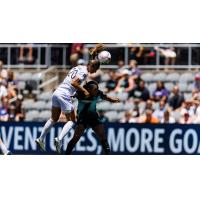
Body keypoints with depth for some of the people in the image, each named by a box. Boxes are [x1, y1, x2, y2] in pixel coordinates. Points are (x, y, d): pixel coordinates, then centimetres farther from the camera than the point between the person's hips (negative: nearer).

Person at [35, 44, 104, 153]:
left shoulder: (79, 67, 17)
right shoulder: (84, 72, -9)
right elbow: (73, 82, -21)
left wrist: (93, 54, 44)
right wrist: (84, 91, -18)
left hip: (57, 92, 9)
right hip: (64, 95, -9)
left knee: (54, 119, 21)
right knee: (71, 121, 2)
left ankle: (41, 139, 21)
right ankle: (59, 139, -16)